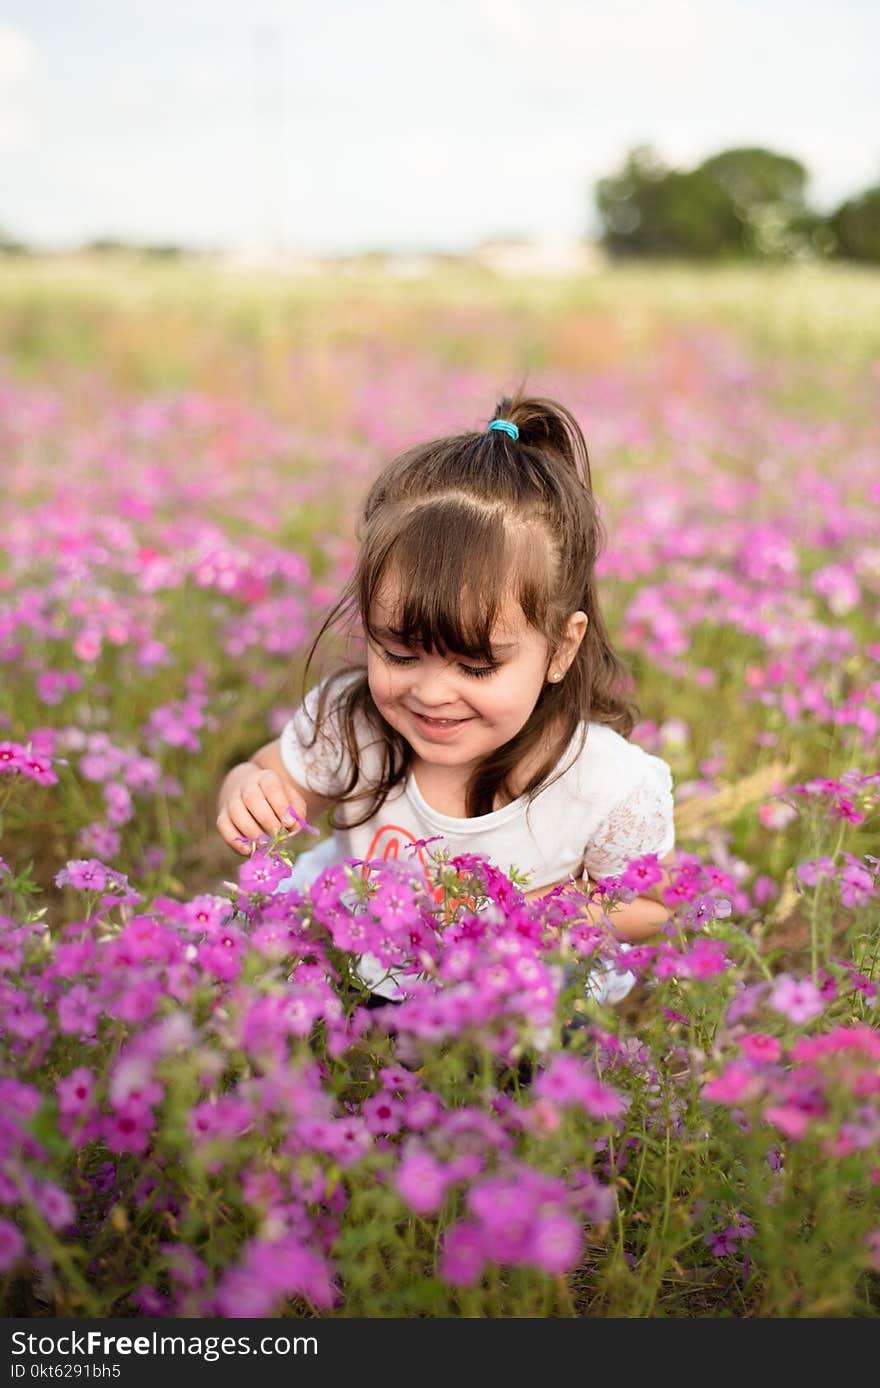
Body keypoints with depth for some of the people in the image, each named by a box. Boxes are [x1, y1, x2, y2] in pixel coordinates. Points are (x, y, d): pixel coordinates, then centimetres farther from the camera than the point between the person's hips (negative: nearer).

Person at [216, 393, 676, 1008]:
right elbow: (266, 776, 0)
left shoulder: (610, 787, -25)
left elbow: (650, 908, -7)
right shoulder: (346, 722, -19)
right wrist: (248, 794, -24)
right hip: (354, 971, 1)